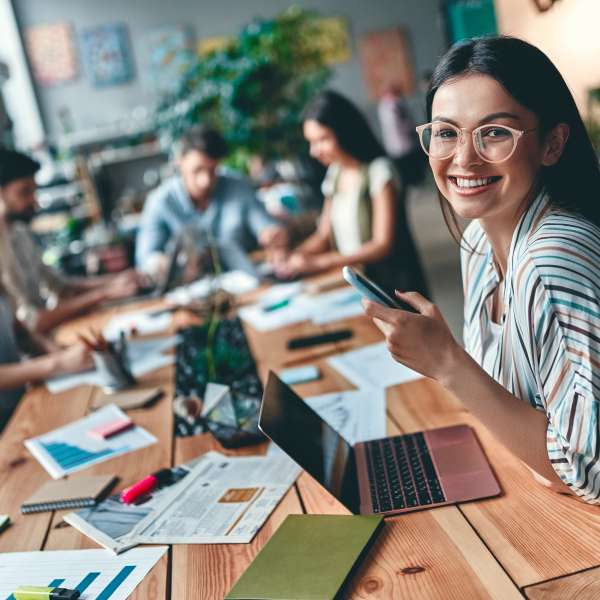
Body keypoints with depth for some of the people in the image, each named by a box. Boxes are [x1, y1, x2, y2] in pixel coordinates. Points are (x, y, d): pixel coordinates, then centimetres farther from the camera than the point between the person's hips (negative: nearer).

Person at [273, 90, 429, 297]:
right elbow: (324, 235, 14)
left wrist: (319, 262, -19)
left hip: (391, 283, -5)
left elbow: (383, 245, -13)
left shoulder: (378, 170, -10)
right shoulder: (334, 173, 9)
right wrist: (295, 255, -7)